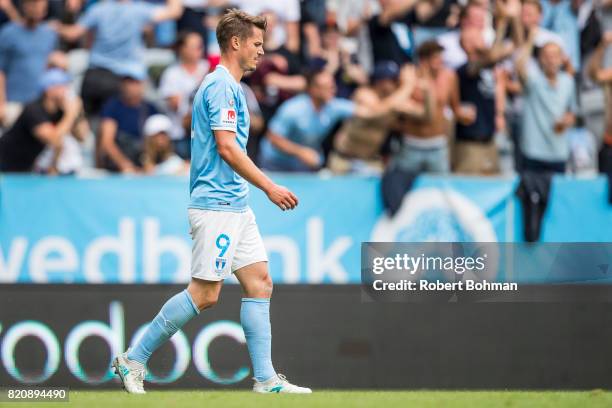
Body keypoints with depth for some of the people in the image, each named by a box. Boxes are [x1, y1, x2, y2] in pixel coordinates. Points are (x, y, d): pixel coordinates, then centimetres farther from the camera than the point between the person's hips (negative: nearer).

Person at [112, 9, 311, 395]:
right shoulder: (220, 86, -13)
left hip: (236, 206, 10)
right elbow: (227, 148, -19)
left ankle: (266, 380, 2)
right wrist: (270, 187, -16)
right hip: (216, 205, -10)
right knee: (205, 294, -8)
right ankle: (134, 359, 1)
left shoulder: (230, 86, 18)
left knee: (260, 284, 4)